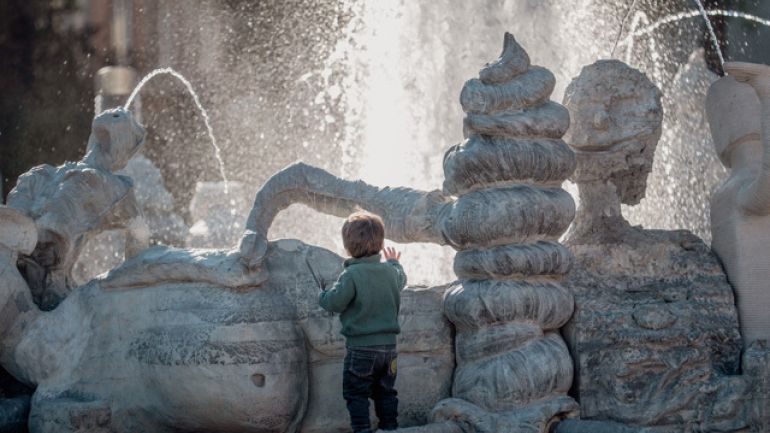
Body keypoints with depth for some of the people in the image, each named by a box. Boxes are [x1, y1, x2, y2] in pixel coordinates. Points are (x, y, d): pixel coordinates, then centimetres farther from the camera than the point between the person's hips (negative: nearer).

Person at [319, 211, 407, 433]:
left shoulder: (351, 275, -18)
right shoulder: (390, 271, 3)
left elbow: (333, 302, -18)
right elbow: (401, 279, 26)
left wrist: (323, 295, 5)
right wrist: (394, 262, 47)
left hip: (361, 348, -6)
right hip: (389, 345, 6)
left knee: (356, 393, 4)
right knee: (386, 392, 17)